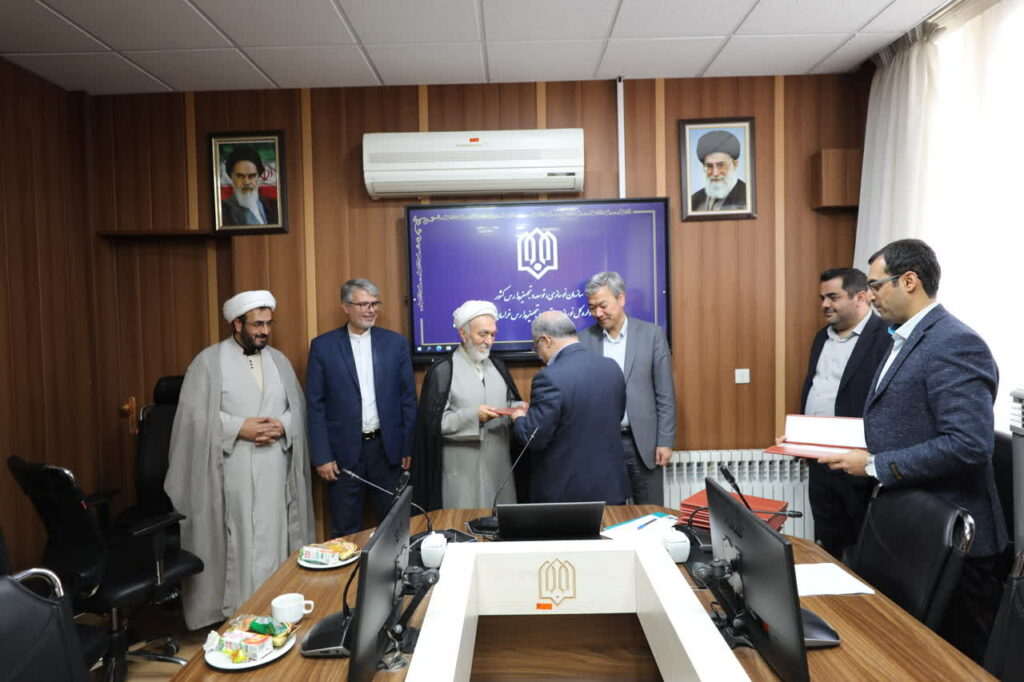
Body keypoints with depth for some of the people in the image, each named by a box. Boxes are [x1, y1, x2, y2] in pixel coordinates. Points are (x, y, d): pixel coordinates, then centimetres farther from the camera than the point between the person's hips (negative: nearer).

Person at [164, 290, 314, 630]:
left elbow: (298, 407, 11)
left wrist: (281, 425, -9)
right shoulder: (209, 361, -2)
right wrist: (240, 427, -15)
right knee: (235, 546, 2)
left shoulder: (279, 360, 11)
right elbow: (195, 414, -7)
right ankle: (235, 612, 15)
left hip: (274, 470, 4)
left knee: (272, 540, 7)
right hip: (231, 472, -4)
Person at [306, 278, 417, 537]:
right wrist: (321, 456, -6)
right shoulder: (323, 346, -1)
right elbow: (315, 405, -2)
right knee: (345, 531, 11)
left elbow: (408, 398, 3)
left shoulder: (396, 343, 2)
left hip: (387, 448, 1)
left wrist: (409, 447, 1)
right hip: (343, 450, -1)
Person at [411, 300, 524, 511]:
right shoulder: (442, 371, -8)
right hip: (462, 469, -5)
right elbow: (434, 421, -11)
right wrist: (473, 416, -21)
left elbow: (511, 402, 15)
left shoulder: (498, 366, 11)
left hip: (499, 465, 5)